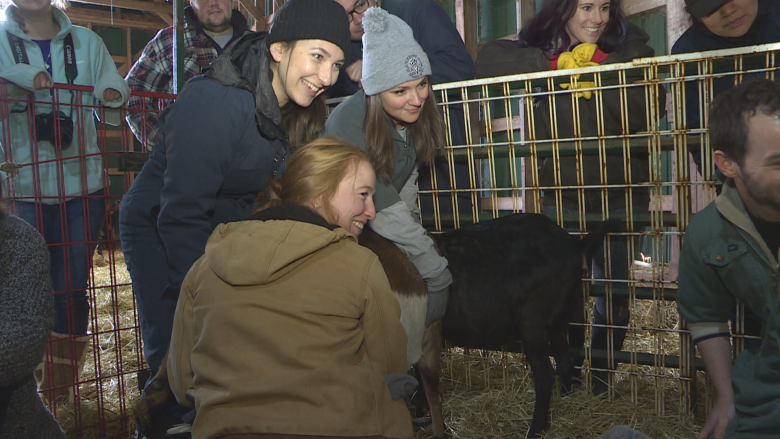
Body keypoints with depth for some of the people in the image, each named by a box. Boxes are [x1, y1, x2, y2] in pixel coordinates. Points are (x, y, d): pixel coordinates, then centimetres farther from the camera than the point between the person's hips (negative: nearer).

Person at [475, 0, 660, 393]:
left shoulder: (631, 47, -2)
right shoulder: (542, 48, 0)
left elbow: (647, 112, -16)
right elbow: (488, 59, -17)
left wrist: (601, 66, -21)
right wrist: (553, 64, -22)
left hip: (621, 191, 0)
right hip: (562, 193, 0)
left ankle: (601, 372, 29)